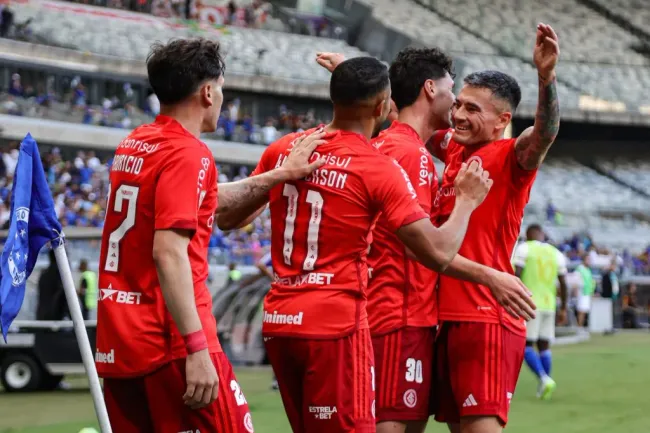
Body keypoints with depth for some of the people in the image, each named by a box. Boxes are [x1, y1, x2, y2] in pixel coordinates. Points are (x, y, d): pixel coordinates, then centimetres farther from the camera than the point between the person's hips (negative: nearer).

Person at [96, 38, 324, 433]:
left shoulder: (134, 146, 14)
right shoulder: (187, 153, -12)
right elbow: (168, 253, -21)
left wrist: (279, 175, 30)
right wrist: (197, 348, -23)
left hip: (116, 342, 9)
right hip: (169, 343, -8)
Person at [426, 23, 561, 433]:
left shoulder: (509, 157, -9)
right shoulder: (455, 150, 13)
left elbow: (545, 133, -29)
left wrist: (547, 77, -46)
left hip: (487, 320, -8)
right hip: (450, 318, 8)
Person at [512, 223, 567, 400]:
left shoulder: (524, 248, -1)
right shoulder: (556, 253, 14)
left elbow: (516, 275, -11)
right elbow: (563, 284, 12)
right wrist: (563, 309, 19)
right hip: (549, 305, 5)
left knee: (526, 345, -2)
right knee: (544, 346, 11)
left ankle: (544, 379, -21)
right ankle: (543, 390, 9)